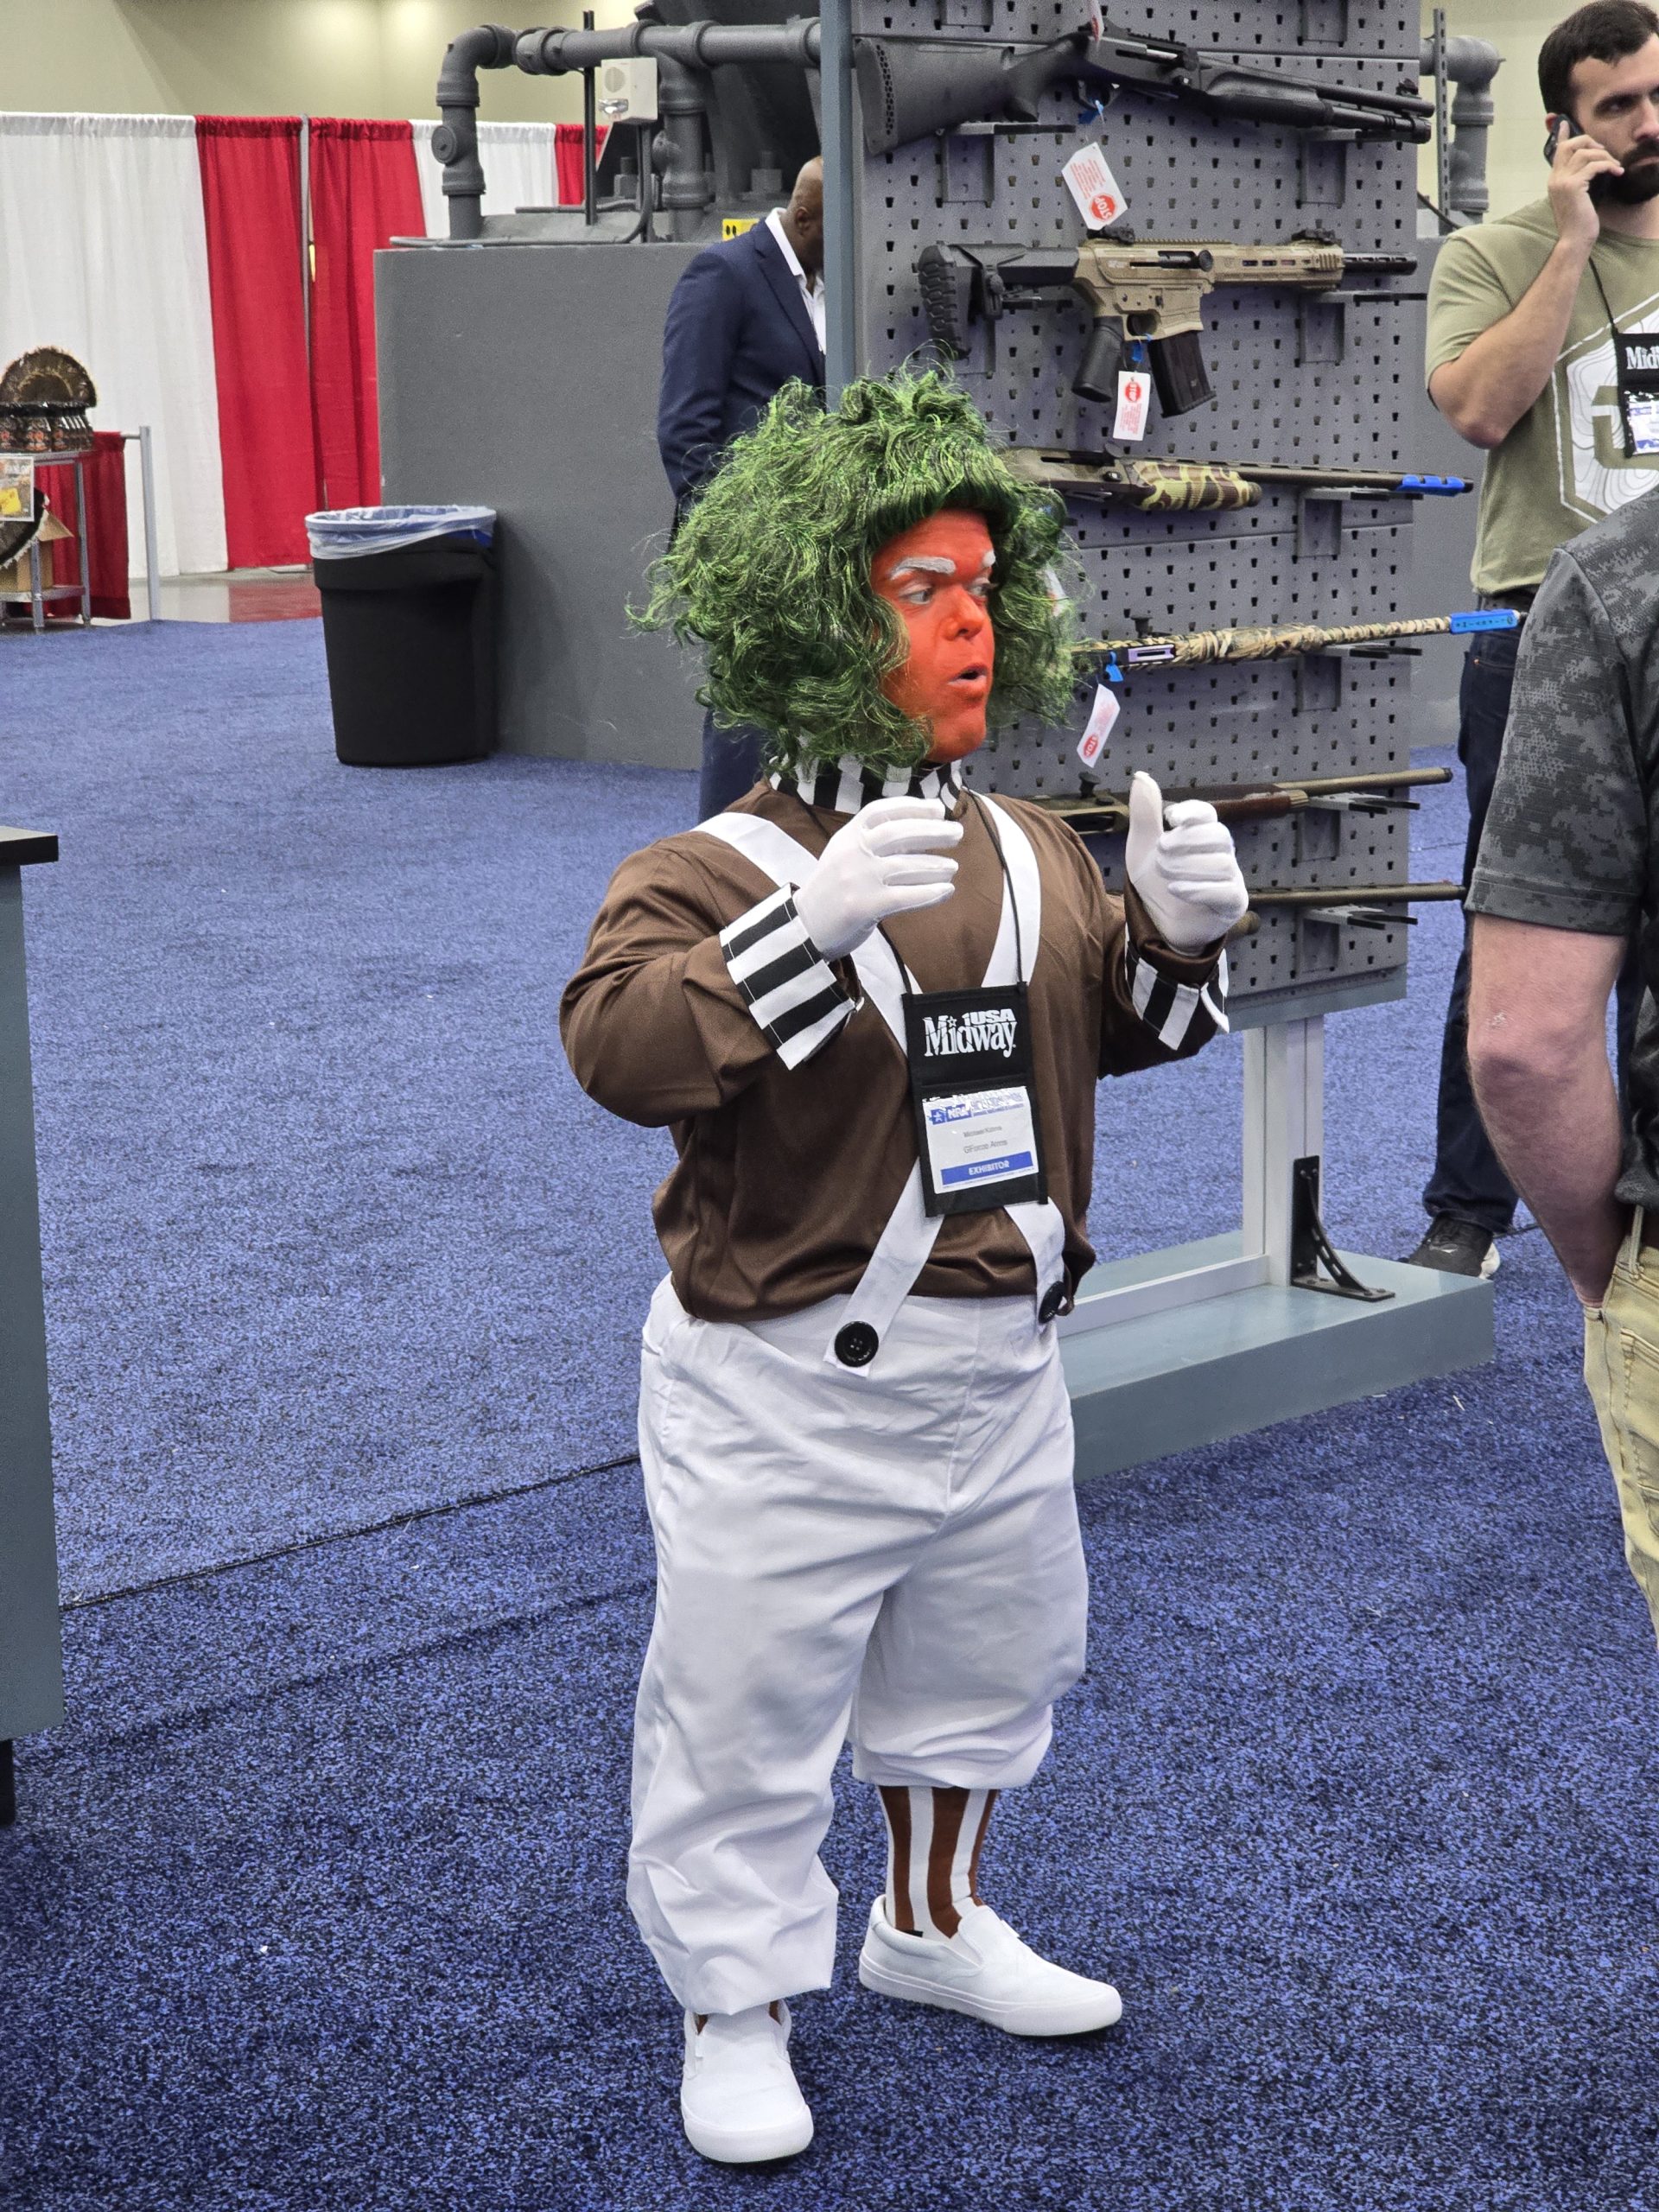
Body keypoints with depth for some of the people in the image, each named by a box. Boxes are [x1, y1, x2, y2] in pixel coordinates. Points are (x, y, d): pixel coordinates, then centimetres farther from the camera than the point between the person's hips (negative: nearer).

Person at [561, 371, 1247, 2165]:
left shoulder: (1034, 854, 4)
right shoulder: (717, 869, -16)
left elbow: (1124, 1032, 14)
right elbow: (617, 1047, -31)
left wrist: (1178, 930, -8)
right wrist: (814, 919, -42)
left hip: (998, 1360, 6)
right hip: (785, 1384, -6)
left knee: (985, 1664, 22)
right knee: (748, 1699, 4)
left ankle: (931, 1924, 46)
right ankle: (734, 2010, 23)